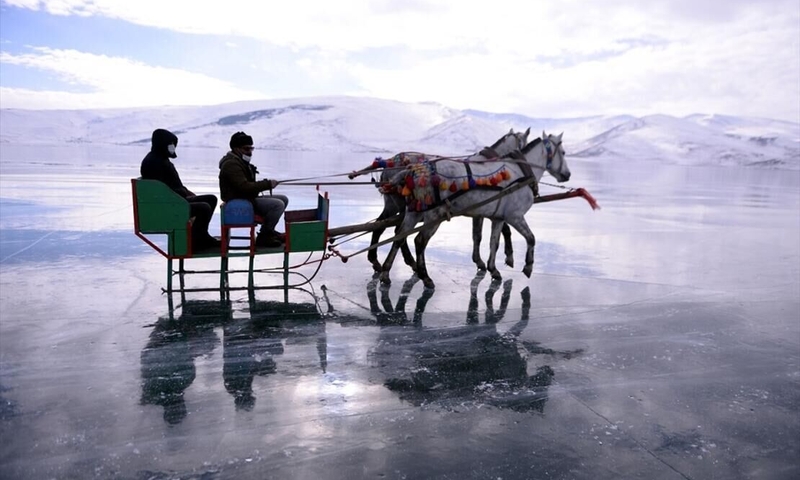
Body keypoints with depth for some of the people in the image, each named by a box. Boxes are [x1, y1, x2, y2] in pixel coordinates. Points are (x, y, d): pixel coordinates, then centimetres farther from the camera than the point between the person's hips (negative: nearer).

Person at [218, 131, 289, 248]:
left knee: (283, 199, 8)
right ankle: (263, 237, -14)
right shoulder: (231, 164, -15)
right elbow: (244, 186, -27)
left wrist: (264, 183, 4)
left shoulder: (241, 162, 20)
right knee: (278, 204, -25)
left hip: (248, 198, 11)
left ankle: (268, 231, 14)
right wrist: (268, 184, -22)